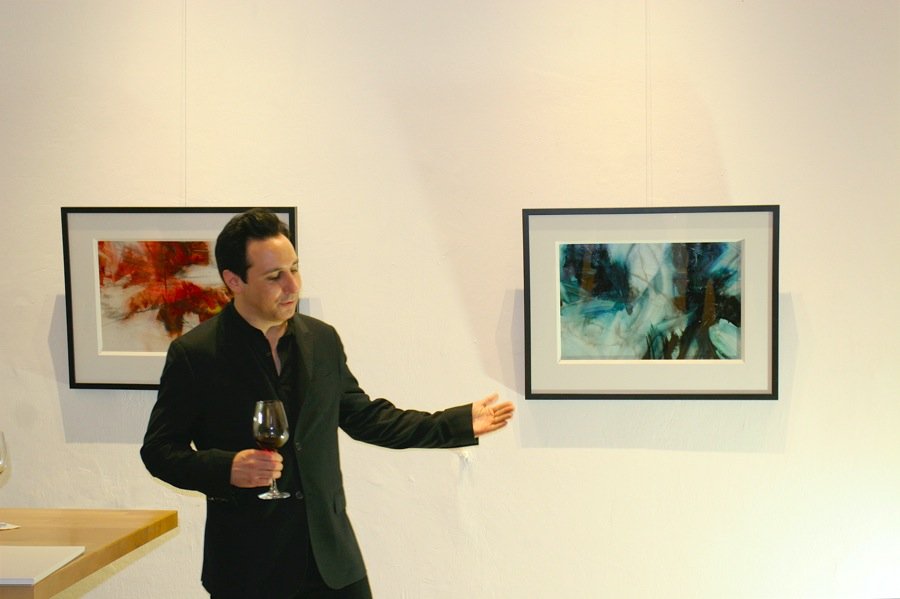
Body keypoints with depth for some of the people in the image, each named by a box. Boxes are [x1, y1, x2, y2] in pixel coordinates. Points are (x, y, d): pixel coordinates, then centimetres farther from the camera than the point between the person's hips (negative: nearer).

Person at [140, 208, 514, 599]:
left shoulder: (323, 339, 7)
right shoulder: (193, 353, -8)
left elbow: (362, 416, 16)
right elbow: (158, 450, -4)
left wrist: (459, 423, 11)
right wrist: (225, 469, -22)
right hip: (248, 566, -4)